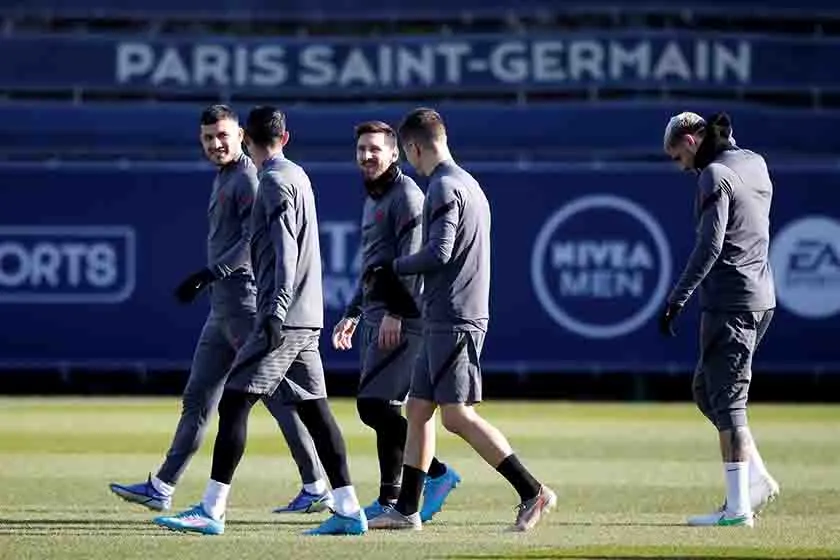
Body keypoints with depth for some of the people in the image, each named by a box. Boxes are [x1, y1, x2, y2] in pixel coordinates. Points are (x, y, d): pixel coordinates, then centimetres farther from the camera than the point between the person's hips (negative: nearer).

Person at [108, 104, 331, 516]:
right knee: (197, 396, 10)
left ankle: (316, 488, -4)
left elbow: (253, 242, -21)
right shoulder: (223, 178, 19)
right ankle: (162, 488, 12)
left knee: (276, 394, -8)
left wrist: (207, 275, -26)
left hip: (246, 299, -10)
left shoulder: (248, 178, -11)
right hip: (223, 304, 10)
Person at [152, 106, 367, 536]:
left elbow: (285, 250, -19)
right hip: (306, 319, 9)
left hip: (285, 317, -9)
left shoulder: (276, 181, -9)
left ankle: (212, 511, -12)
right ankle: (348, 511, 6)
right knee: (313, 408, 8)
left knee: (234, 401, -9)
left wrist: (275, 312, -25)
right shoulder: (296, 176, 19)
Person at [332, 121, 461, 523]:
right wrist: (352, 314, 27)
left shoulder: (405, 195, -8)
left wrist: (394, 312, -24)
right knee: (381, 408, 7)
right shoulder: (372, 199, 22)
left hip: (401, 321, -10)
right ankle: (390, 500, 9)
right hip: (376, 320, 10)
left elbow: (412, 259, -17)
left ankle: (438, 473, -11)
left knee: (375, 405, -16)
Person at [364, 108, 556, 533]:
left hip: (453, 319, -10)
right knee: (418, 409, 11)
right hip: (444, 321, 10)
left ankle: (532, 492, -12)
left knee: (457, 416, -11)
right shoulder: (468, 184, 19)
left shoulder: (443, 187, -12)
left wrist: (394, 268, -5)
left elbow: (438, 254, -22)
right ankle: (406, 510, 13)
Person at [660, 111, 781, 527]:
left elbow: (710, 246, -19)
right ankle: (757, 479, 12)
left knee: (727, 400, -7)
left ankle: (738, 506, -8)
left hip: (730, 301, -9)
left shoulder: (715, 174, -12)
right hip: (761, 299, 9)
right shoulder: (756, 164, 14)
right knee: (706, 389, 17)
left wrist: (676, 299, -20)